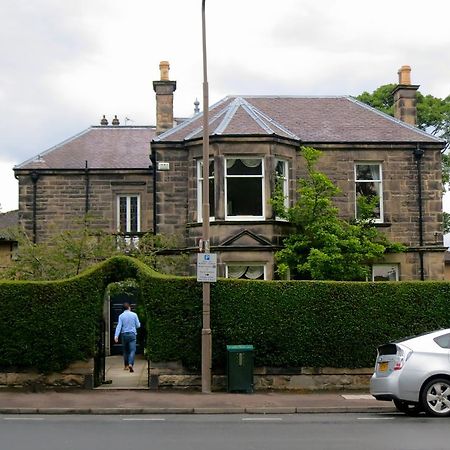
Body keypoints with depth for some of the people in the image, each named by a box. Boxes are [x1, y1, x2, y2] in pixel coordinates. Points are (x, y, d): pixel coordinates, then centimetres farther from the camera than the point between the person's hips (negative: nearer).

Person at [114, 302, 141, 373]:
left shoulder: (121, 316, 0)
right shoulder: (134, 315, -2)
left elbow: (119, 326, -9)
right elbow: (138, 325, 3)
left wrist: (116, 336, -14)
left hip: (124, 334, 2)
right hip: (132, 334, -2)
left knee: (126, 351, 16)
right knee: (132, 350, -6)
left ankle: (126, 366, 22)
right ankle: (130, 364, -26)